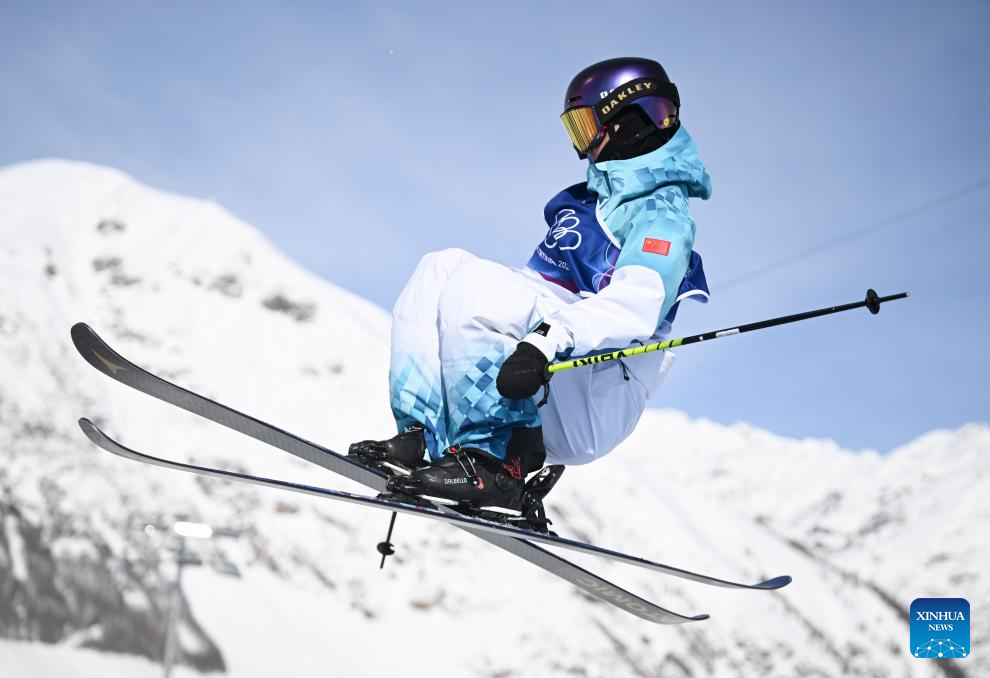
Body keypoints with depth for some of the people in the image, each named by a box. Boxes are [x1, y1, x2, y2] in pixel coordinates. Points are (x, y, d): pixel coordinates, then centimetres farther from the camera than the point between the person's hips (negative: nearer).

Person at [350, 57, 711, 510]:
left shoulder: (662, 215, -6)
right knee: (442, 268, -7)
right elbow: (540, 283, 32)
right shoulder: (589, 199, 24)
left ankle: (496, 461, -25)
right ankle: (422, 436, -17)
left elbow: (636, 305, -26)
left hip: (592, 405, -8)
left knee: (474, 285, -26)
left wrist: (550, 339, -42)